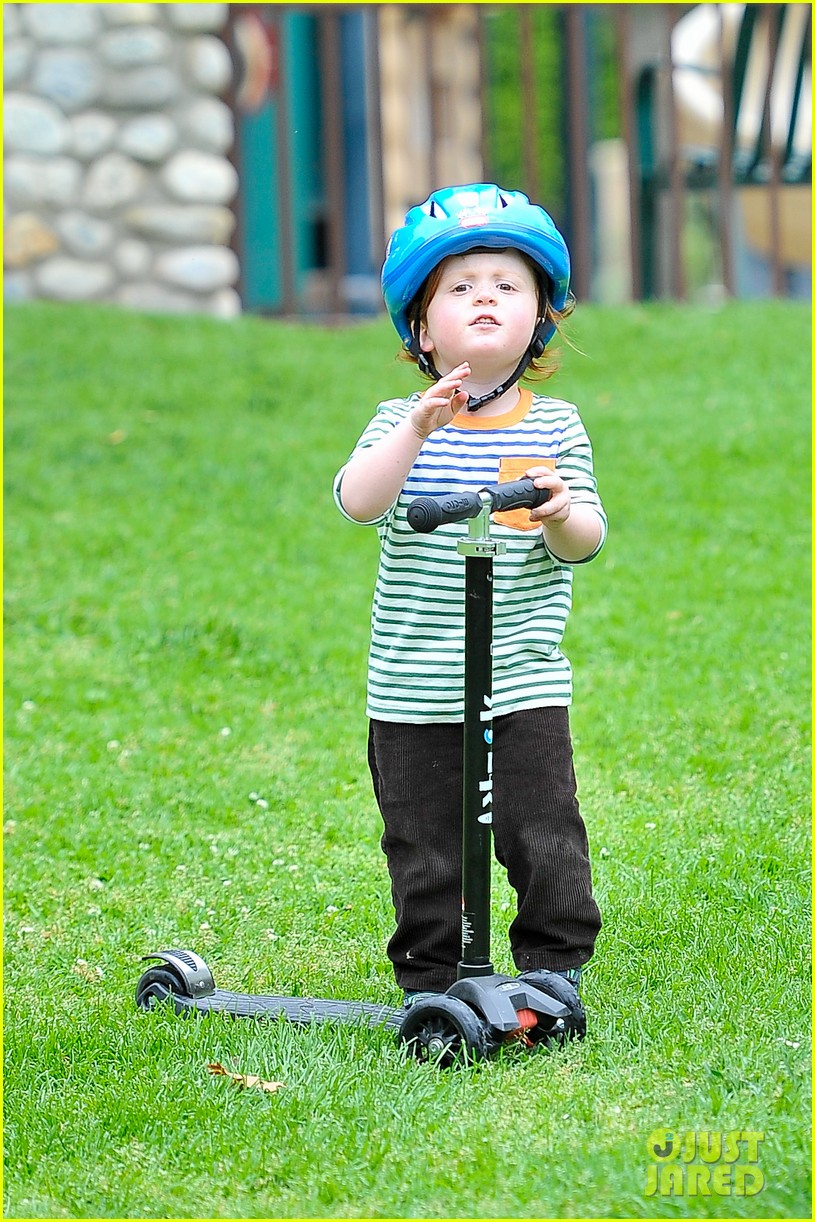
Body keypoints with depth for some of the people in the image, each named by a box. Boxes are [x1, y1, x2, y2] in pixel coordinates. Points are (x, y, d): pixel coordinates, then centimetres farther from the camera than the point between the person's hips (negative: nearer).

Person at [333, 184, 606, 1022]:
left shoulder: (554, 427, 3)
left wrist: (563, 518, -24)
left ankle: (553, 963, 17)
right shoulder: (401, 423, 1)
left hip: (524, 683, 0)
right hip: (412, 692, 0)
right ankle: (429, 977, 21)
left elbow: (587, 540, -1)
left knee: (542, 837, -1)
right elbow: (358, 503, -17)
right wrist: (419, 429, -30)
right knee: (425, 849, 6)